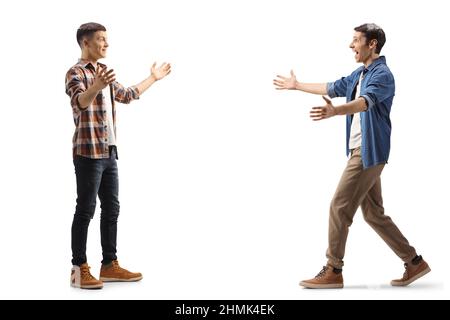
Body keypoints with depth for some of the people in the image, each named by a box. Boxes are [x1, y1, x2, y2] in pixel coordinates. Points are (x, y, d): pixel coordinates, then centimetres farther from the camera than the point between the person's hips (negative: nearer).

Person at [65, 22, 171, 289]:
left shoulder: (103, 72, 17)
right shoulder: (76, 72, -10)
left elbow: (126, 95, 32)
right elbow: (80, 102, -29)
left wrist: (153, 78, 37)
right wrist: (97, 87, -49)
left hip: (109, 152, 9)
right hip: (89, 152, -9)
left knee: (112, 209, 10)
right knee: (86, 210, -6)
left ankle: (110, 265, 18)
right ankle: (79, 270, 0)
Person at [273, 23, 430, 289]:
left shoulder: (382, 75, -13)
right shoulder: (360, 74, 16)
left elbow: (366, 101, -32)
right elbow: (334, 88, 30)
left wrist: (334, 111, -51)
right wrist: (297, 85, 37)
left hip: (368, 152, -10)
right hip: (360, 151, 10)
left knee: (340, 207, -7)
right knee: (373, 213, 11)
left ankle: (333, 272, 1)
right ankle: (414, 262, 18)